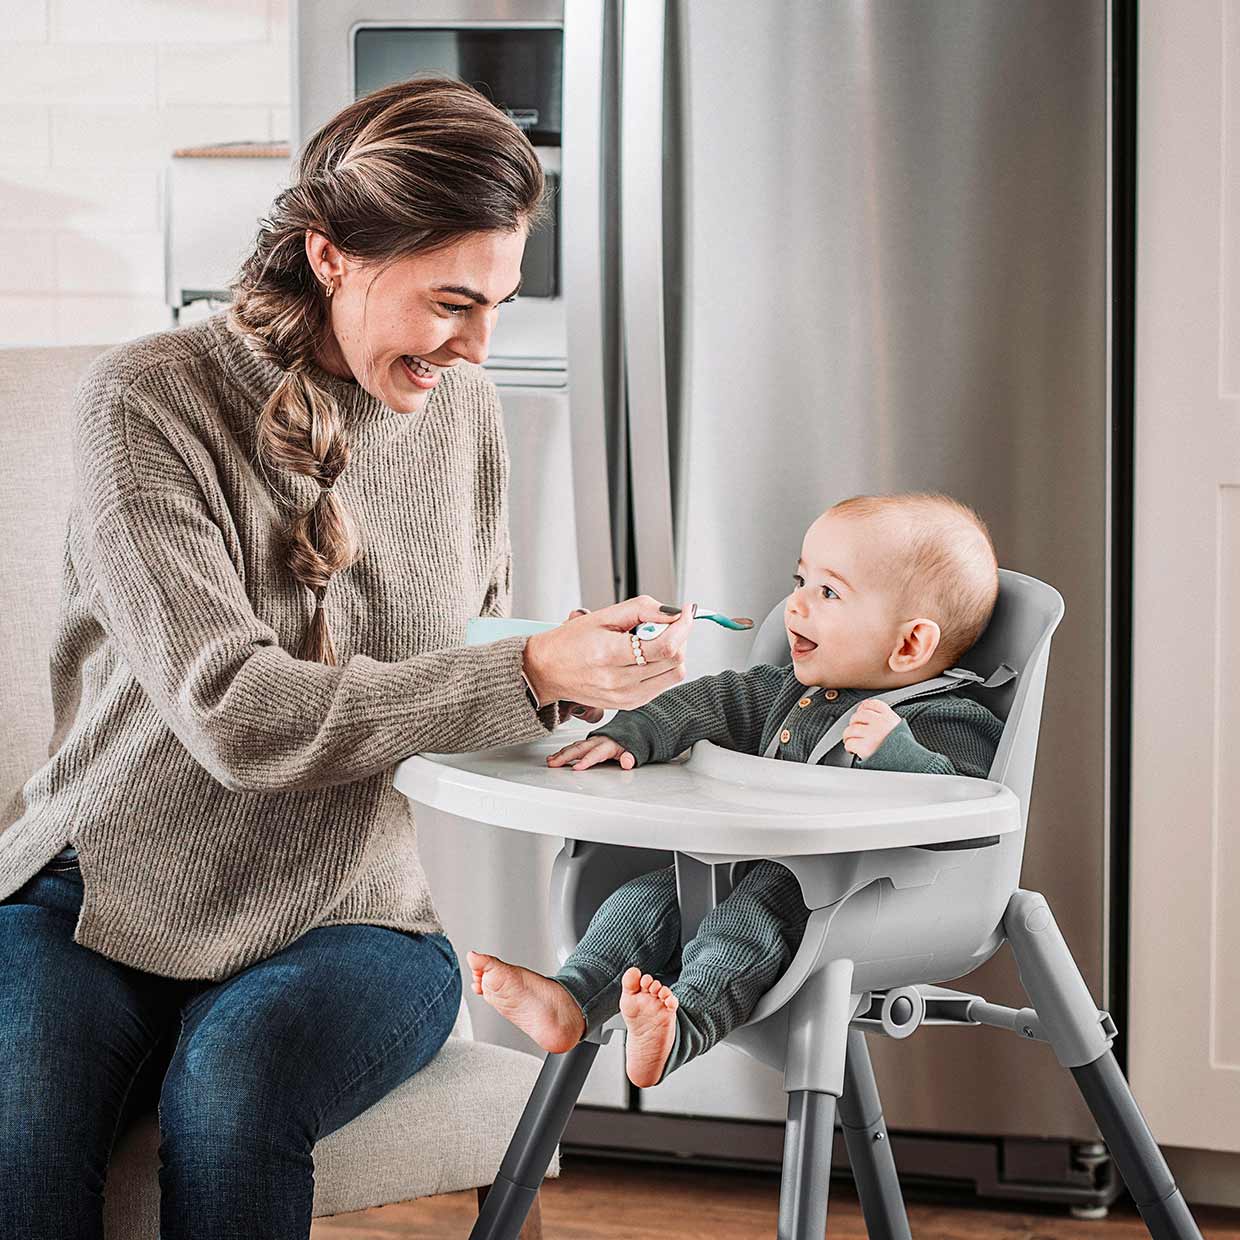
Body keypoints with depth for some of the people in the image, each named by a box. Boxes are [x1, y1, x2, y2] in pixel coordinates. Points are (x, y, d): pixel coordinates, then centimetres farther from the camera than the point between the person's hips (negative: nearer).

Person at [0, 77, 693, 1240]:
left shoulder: (460, 410, 5)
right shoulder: (145, 401, -11)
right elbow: (233, 712, -21)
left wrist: (576, 679, -3)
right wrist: (529, 677, -24)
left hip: (340, 922, 3)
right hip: (94, 898, -3)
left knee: (234, 1081, -32)